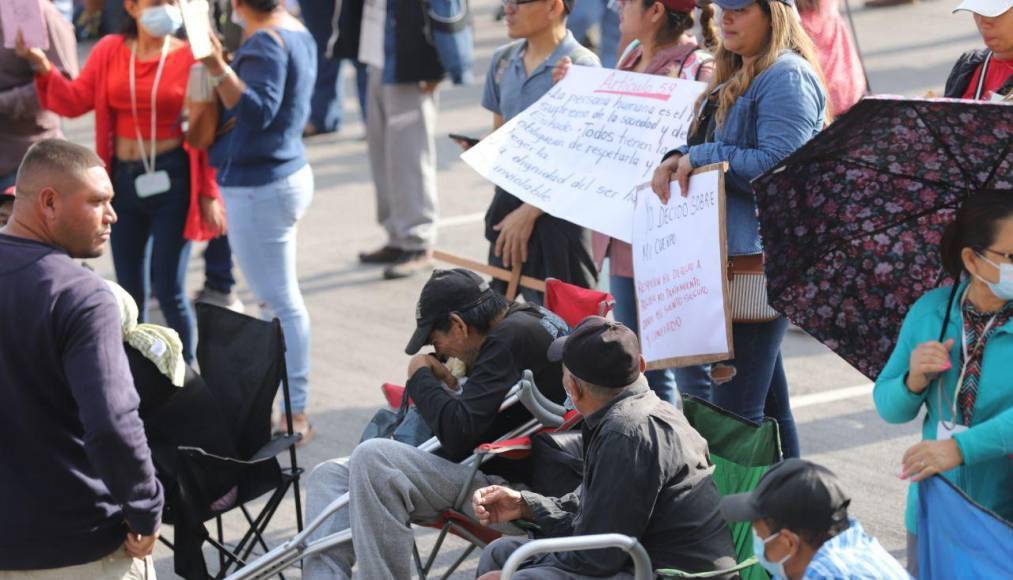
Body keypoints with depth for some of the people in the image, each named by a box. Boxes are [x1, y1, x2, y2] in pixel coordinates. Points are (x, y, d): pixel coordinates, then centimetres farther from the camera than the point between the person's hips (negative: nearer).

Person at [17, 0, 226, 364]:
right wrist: (43, 68, -14)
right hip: (123, 180, 4)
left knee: (169, 289, -2)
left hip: (172, 180, -4)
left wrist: (209, 195, -6)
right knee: (130, 291, 13)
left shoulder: (189, 58, -8)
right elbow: (75, 101, 2)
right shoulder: (109, 51, 3)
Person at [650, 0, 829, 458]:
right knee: (768, 404, 16)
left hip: (763, 259, -10)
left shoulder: (787, 77, -12)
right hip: (729, 255, 10)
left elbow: (776, 166, -20)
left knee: (734, 408, -10)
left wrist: (701, 156, -14)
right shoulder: (736, 77, 20)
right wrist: (675, 161, 2)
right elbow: (706, 145, 24)